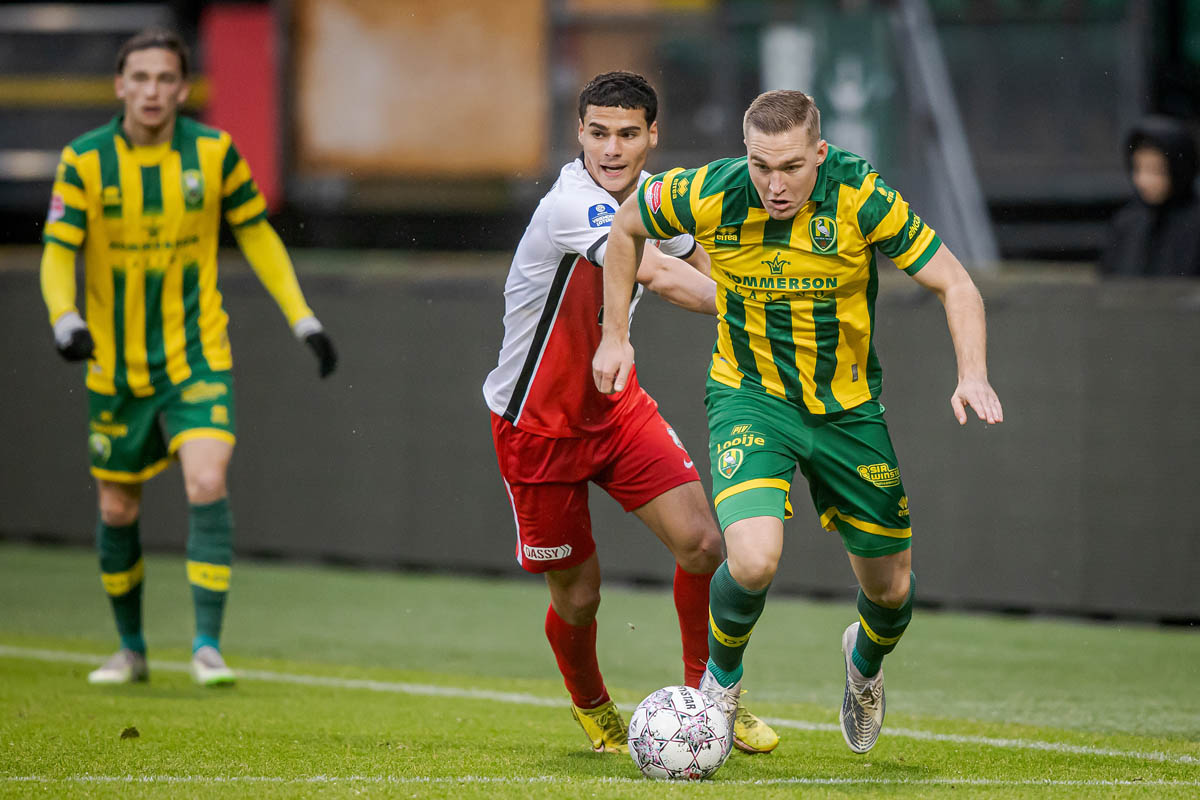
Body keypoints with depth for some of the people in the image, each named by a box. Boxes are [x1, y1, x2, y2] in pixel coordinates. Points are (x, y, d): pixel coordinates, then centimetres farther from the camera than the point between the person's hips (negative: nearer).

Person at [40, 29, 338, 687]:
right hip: (116, 367, 1)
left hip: (197, 359, -1)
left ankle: (207, 645, -15)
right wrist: (65, 319, -30)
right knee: (117, 510, 9)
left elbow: (257, 235, 7)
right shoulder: (85, 161, -8)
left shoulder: (214, 151, -5)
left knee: (208, 485, -20)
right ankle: (130, 647, 29)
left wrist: (303, 319, 4)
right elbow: (57, 254, -10)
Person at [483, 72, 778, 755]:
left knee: (702, 542, -11)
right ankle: (593, 709, 34)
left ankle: (706, 692, 9)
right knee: (578, 592, 4)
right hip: (538, 422, -6)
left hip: (615, 403, 6)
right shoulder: (574, 204, -28)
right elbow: (664, 277, -40)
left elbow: (699, 265, 19)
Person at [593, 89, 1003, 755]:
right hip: (750, 395, -1)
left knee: (891, 588, 9)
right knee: (753, 560, -26)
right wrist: (615, 336, 4)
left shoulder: (861, 197, -21)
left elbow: (953, 284, -14)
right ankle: (721, 676, 6)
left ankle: (866, 662, 47)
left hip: (849, 406, 2)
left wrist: (973, 374, -30)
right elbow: (627, 225, 2)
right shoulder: (711, 195, -19)